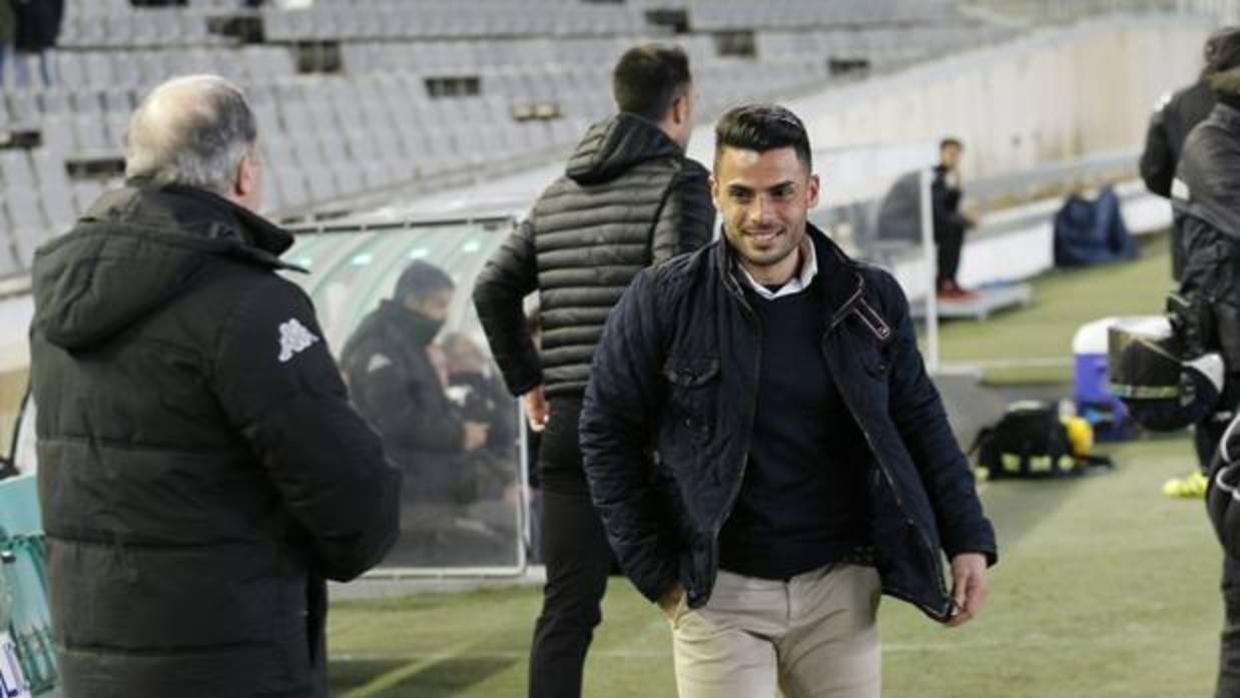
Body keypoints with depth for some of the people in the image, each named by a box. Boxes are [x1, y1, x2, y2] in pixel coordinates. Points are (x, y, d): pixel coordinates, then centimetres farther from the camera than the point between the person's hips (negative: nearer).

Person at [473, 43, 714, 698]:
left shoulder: (559, 193, 15)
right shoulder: (679, 181, -5)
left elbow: (492, 290, 16)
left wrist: (527, 381, 21)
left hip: (570, 423, 5)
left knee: (566, 607, 5)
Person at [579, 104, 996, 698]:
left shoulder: (869, 301, 1)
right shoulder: (663, 302, -7)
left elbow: (920, 423, 11)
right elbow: (607, 435, -1)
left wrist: (968, 542, 4)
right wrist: (657, 574, -2)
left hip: (836, 588, 3)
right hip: (718, 594, -2)